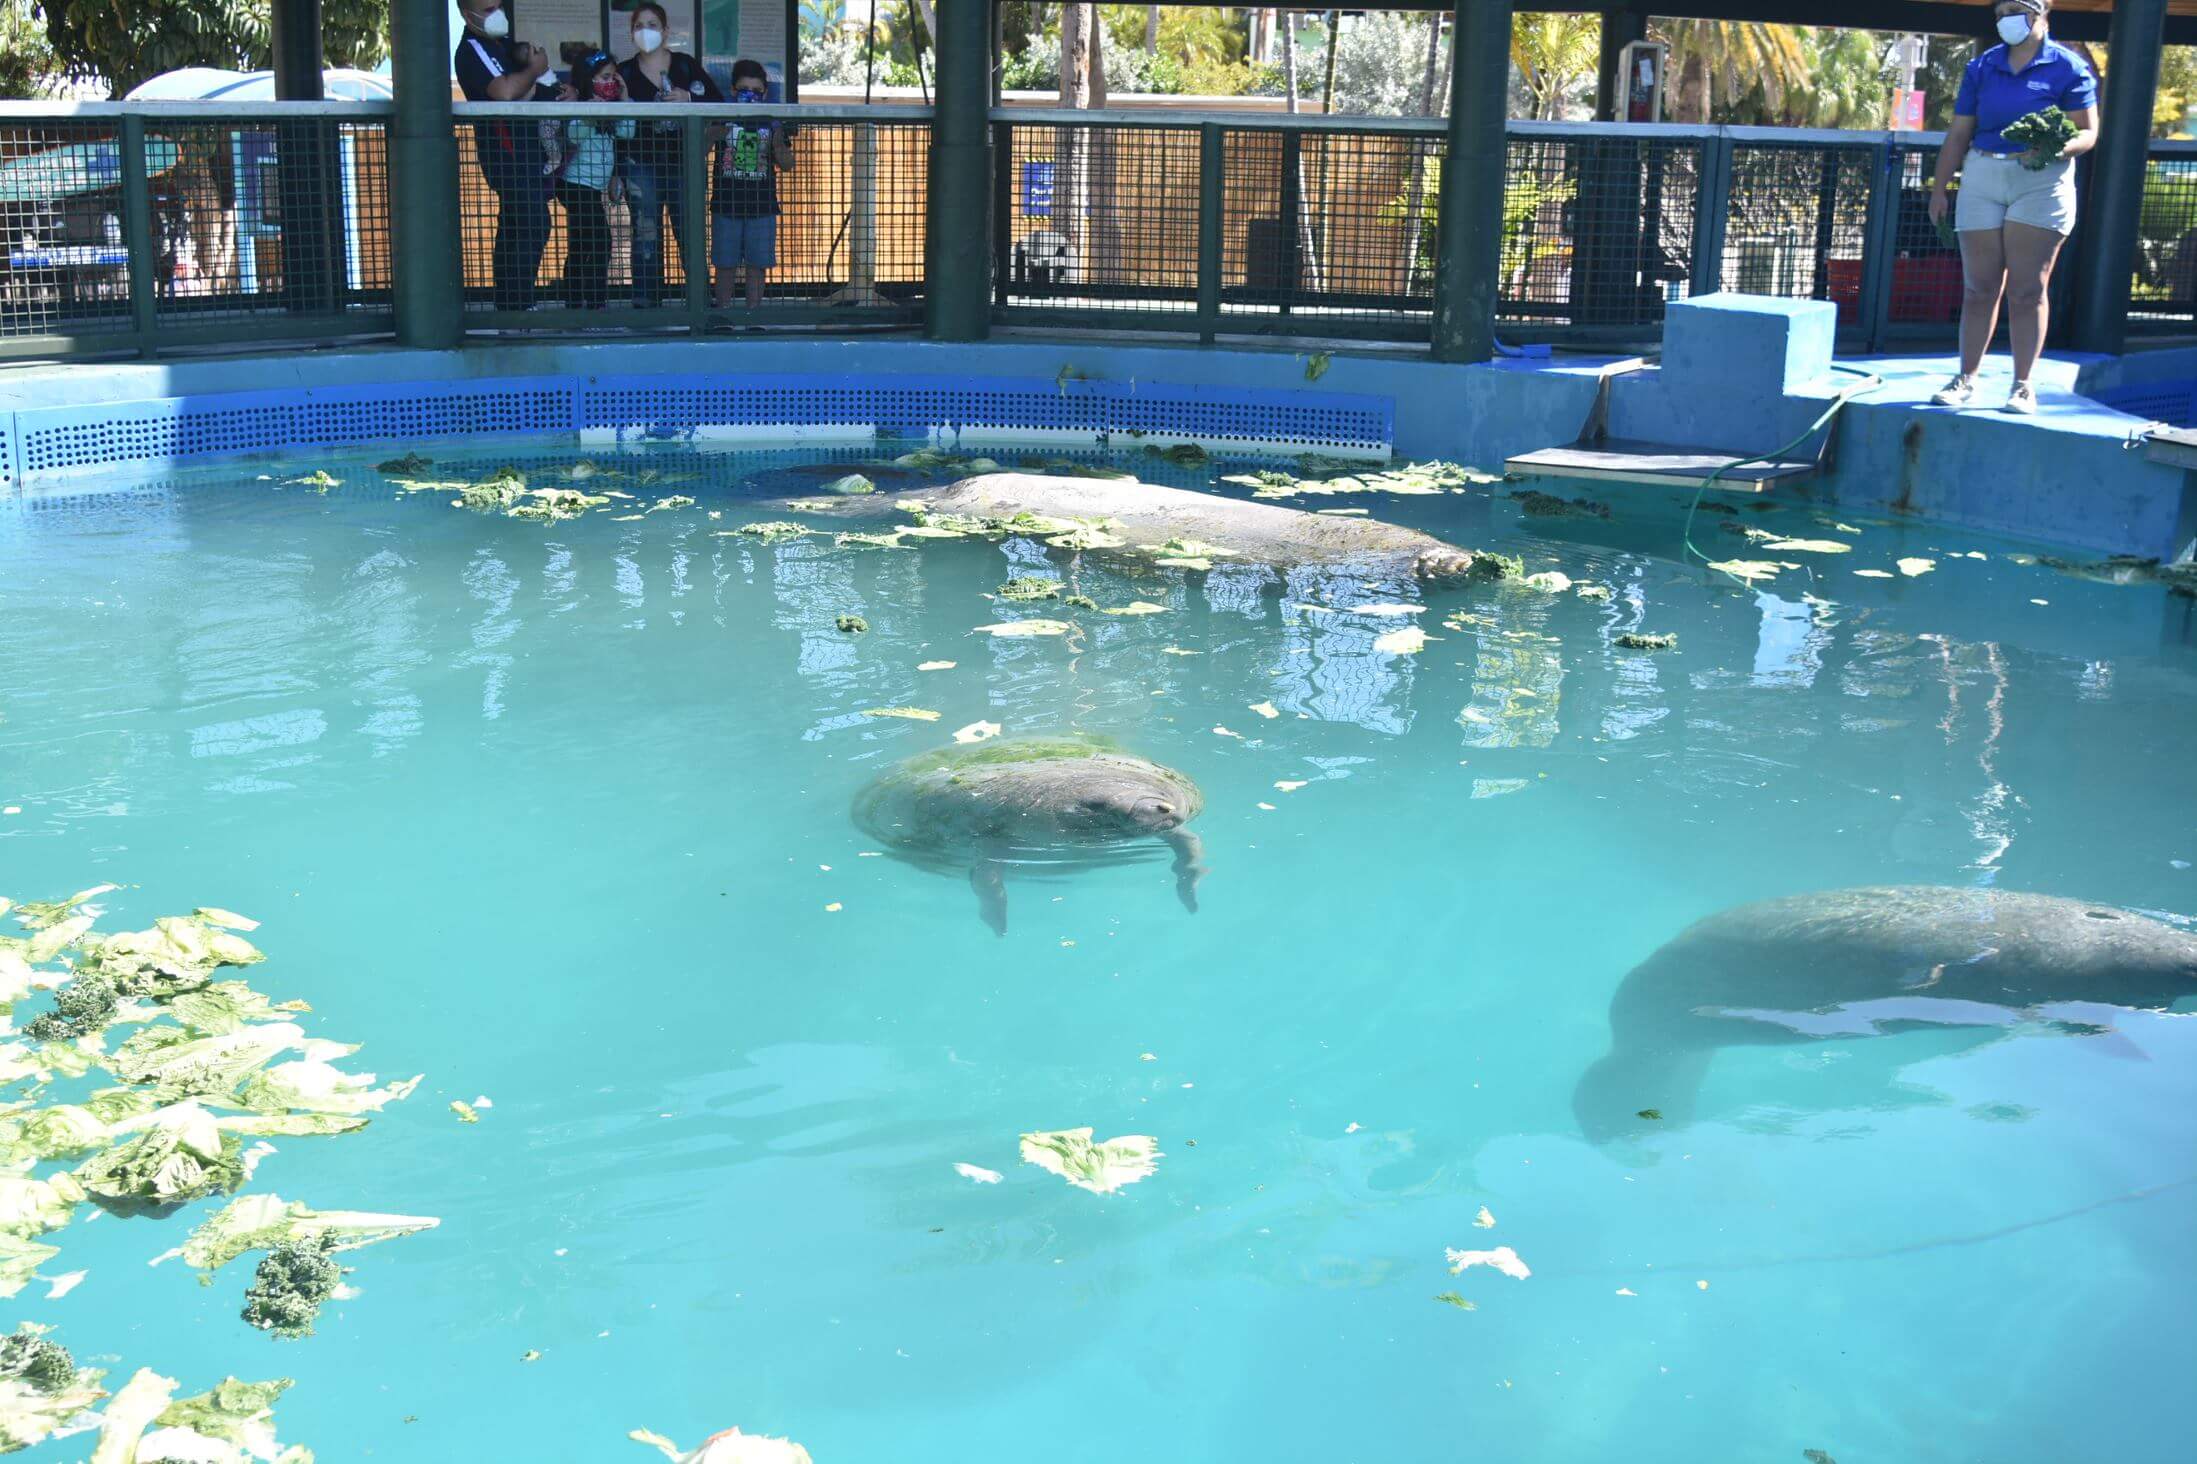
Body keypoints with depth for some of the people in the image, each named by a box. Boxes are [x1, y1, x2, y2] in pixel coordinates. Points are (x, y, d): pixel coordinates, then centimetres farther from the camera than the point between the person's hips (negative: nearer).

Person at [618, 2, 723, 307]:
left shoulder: (686, 65, 5)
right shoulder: (624, 73, 6)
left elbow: (718, 102, 2)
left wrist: (689, 99, -14)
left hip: (683, 164, 0)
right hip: (641, 165, 0)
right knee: (646, 239, 0)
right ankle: (646, 305, 4)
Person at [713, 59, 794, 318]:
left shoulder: (772, 123, 5)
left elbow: (787, 165, 3)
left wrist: (777, 144, -15)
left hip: (762, 206, 1)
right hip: (727, 205, -1)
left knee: (757, 265, 5)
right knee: (725, 264, 4)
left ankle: (753, 312, 13)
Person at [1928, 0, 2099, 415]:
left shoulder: (2067, 67, 0)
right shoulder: (1982, 67, 10)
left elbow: (2088, 132, -3)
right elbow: (1958, 134, 11)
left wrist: (2059, 149, -23)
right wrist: (1938, 189, 6)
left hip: (2042, 183, -3)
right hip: (1982, 180, 3)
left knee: (2028, 288, -4)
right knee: (1979, 287, 3)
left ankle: (2023, 385, 1)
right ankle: (1966, 379, 10)